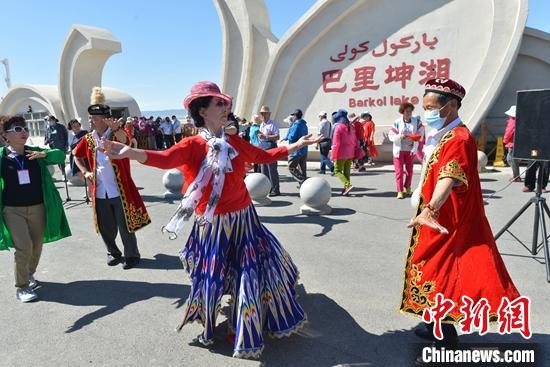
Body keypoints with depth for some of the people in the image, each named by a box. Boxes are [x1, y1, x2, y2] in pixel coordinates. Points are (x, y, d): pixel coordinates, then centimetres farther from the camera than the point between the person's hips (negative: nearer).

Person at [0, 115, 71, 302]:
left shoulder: (35, 153, 2)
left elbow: (60, 155, -8)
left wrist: (44, 154, -24)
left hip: (37, 207, 3)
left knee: (37, 246, 12)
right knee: (24, 247, -11)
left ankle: (29, 274, 40)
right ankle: (21, 286, 8)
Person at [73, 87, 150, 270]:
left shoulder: (116, 135, -9)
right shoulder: (88, 139, 5)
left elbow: (125, 140, -35)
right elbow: (77, 156, 23)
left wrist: (115, 128, -57)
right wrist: (85, 172, 7)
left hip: (119, 191, -4)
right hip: (99, 192, 5)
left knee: (125, 226, 4)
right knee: (106, 227, 15)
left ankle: (132, 255, 22)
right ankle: (112, 252, 36)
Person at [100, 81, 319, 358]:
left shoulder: (235, 142, 2)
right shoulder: (193, 145, -12)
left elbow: (264, 156, 14)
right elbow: (165, 159, -30)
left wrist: (296, 145, 16)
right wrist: (129, 152, -48)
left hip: (243, 219, 5)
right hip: (213, 225, -4)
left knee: (264, 266, 13)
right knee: (212, 275, 12)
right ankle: (209, 326, 44)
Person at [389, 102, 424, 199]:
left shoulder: (416, 120, -4)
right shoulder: (397, 122, -8)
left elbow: (421, 132, 2)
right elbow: (391, 135, -6)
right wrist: (400, 136, -24)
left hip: (410, 150, 2)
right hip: (399, 150, -2)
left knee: (409, 170, 13)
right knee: (399, 171, -2)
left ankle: (408, 187, 34)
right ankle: (400, 191, 5)